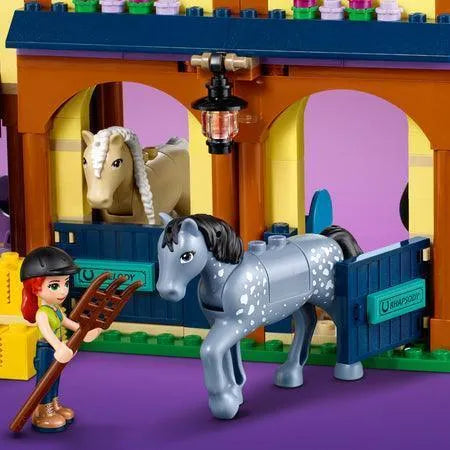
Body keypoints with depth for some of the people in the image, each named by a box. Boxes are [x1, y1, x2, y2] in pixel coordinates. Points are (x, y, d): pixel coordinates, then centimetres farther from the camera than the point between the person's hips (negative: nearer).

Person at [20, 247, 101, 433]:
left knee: (54, 378, 20)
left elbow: (66, 322, 19)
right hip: (45, 350, -9)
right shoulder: (42, 313, -28)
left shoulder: (56, 310, 2)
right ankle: (43, 413, 13)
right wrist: (59, 347, -56)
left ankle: (54, 406, 35)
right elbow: (46, 332, -42)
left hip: (56, 350, 9)